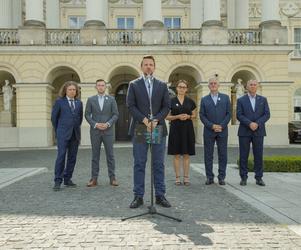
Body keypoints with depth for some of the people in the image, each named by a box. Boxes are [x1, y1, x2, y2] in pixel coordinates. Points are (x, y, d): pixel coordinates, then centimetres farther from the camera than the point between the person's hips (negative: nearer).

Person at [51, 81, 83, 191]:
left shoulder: (79, 103, 12)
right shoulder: (59, 102, 2)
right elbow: (54, 117, 6)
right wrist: (58, 131, 9)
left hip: (75, 134, 4)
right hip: (63, 134, -4)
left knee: (72, 157, 6)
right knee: (61, 156, -8)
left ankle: (67, 179, 16)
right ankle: (58, 181, -3)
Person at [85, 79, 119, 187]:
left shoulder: (111, 99, 5)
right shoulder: (90, 99, 6)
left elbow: (116, 114, 1)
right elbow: (87, 115, 2)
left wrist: (108, 124, -13)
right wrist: (95, 124, -12)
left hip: (108, 131, 0)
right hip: (95, 131, 0)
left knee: (110, 155, 2)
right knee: (95, 155, 4)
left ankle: (112, 178, 9)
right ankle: (94, 179, 10)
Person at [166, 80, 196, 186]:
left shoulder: (190, 101, 6)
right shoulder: (171, 101, 1)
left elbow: (194, 115, 14)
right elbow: (167, 117, 2)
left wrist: (188, 116, -8)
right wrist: (178, 116, -13)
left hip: (187, 129, 1)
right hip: (175, 129, -1)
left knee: (186, 154, 4)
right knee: (176, 154, 2)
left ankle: (186, 177, 12)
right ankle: (178, 177, 11)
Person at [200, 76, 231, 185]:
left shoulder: (225, 98, 10)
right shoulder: (204, 99, 9)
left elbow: (228, 113, 4)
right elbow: (202, 115, 2)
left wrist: (221, 126, -8)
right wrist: (212, 126, -10)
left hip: (222, 131, 0)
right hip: (208, 131, 0)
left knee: (223, 155, 3)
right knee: (208, 155, 3)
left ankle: (221, 177, 12)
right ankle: (210, 177, 11)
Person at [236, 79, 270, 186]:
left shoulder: (263, 100, 10)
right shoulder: (241, 100, 5)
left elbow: (267, 114, 2)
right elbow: (239, 115, -4)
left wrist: (257, 123, -13)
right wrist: (249, 123, -17)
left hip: (258, 131, 1)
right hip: (244, 132, -1)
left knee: (258, 156, 3)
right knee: (243, 156, 1)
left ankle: (259, 178, 12)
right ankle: (243, 178, 10)